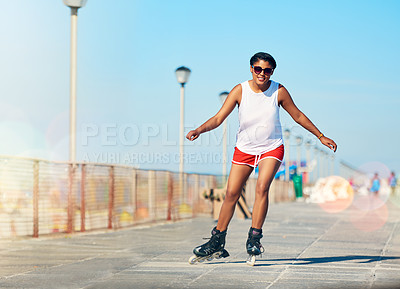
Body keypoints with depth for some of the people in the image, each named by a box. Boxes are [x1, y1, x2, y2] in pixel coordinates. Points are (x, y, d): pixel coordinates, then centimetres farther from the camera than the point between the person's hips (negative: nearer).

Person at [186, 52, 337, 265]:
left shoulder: (279, 91, -9)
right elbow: (218, 118, -14)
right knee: (231, 194, -1)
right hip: (244, 149, 1)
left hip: (272, 148, -1)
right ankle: (217, 243, 12)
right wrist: (199, 130, -32)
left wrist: (320, 136, 9)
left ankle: (254, 238, -14)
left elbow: (298, 116, 5)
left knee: (262, 187, -23)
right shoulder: (240, 91, -11)